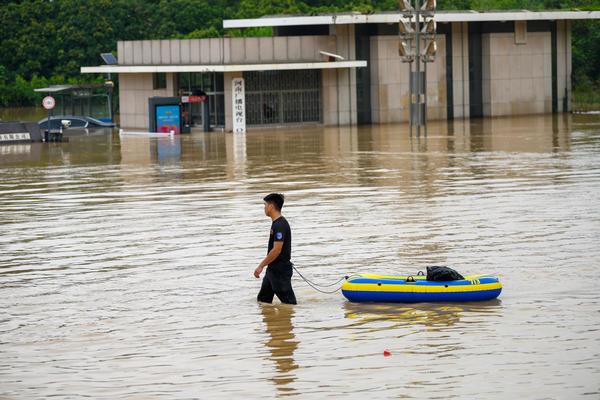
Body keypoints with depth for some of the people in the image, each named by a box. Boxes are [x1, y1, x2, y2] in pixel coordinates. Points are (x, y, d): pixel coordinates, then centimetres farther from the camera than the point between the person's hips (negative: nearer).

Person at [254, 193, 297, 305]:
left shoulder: (280, 225, -20)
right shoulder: (276, 223, 13)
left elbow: (276, 250, -25)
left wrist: (261, 266, -22)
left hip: (280, 270, -11)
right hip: (273, 269, 11)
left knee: (288, 302, -4)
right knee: (262, 299, 15)